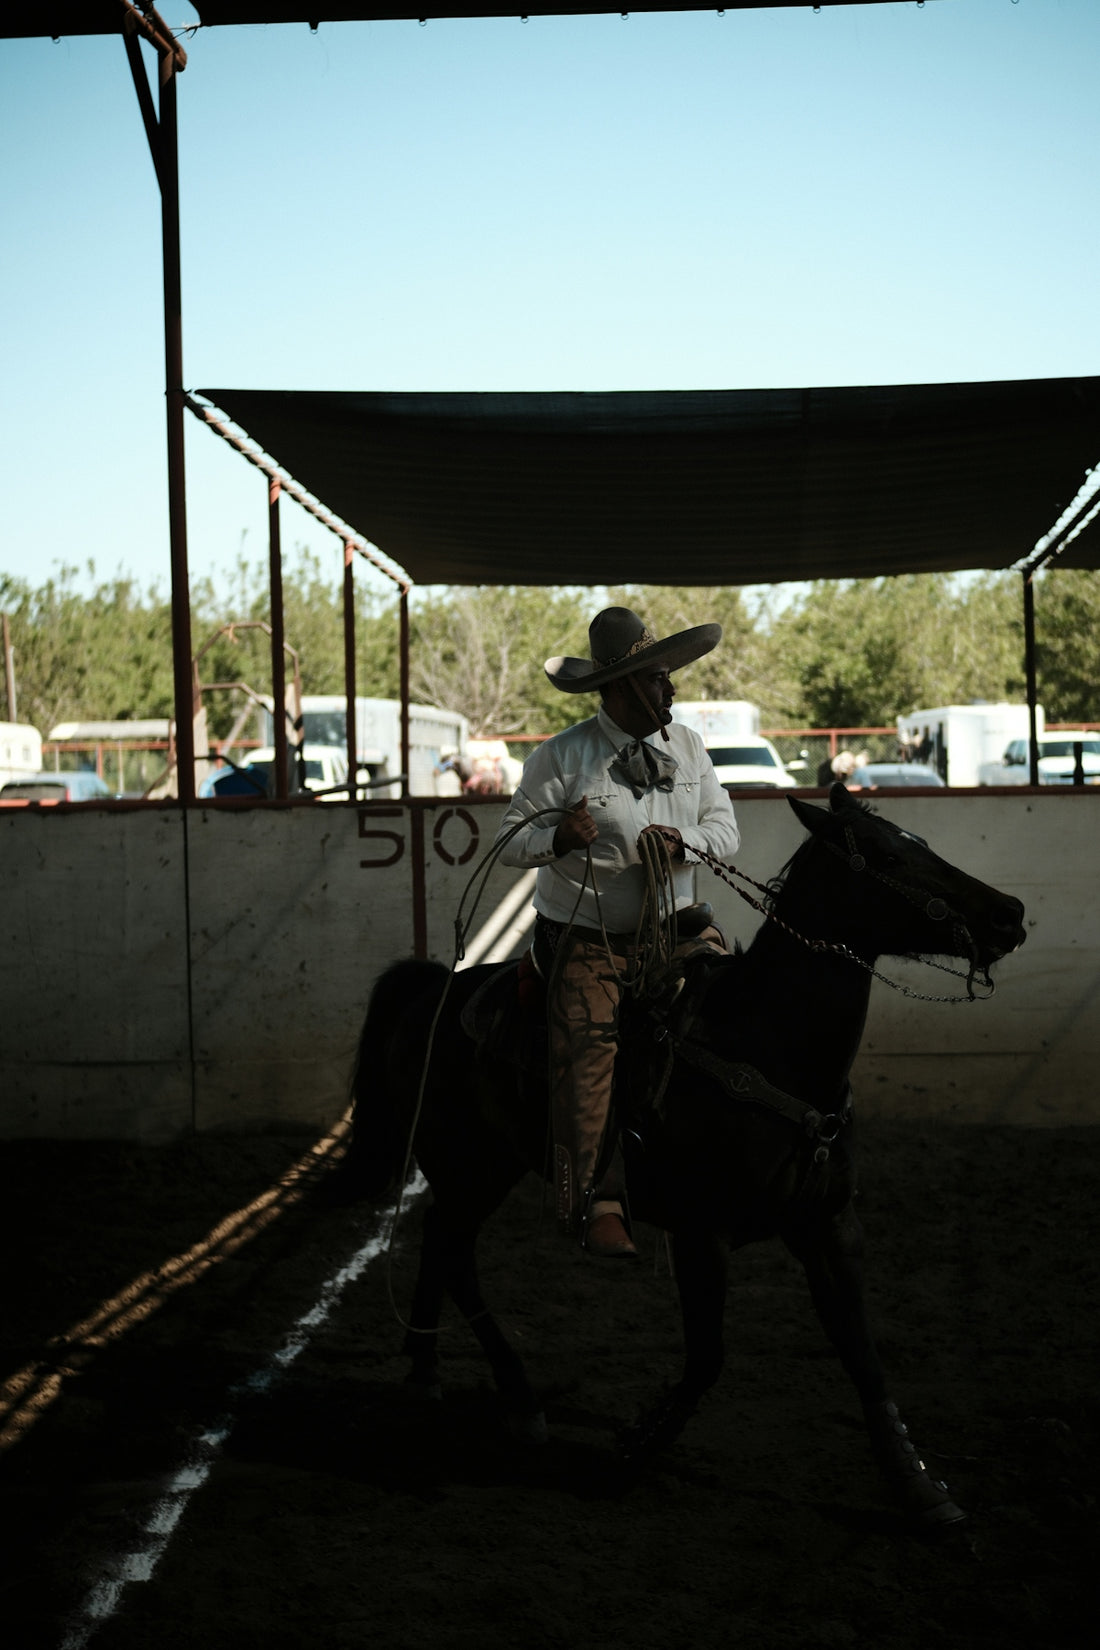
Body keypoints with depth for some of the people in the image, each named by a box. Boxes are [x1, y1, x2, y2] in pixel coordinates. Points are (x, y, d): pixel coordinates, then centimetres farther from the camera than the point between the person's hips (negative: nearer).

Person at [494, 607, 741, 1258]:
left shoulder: (688, 747, 6)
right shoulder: (561, 758, -8)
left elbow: (726, 829, 7)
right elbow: (512, 841, -4)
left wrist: (682, 839, -14)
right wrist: (559, 837, -25)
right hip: (588, 939, -4)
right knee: (590, 1048, -14)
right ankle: (598, 1203, -8)